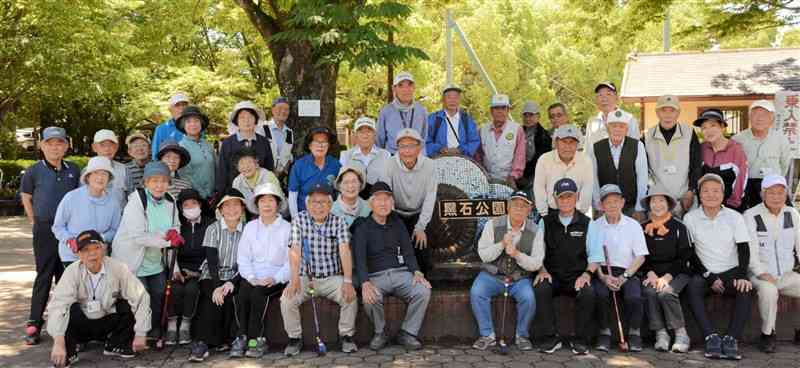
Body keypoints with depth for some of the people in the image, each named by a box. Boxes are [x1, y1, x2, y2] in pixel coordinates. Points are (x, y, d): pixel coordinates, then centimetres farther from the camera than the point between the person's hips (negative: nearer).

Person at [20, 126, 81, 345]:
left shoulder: (74, 170, 5)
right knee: (44, 277, -3)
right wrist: (35, 222, 5)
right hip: (45, 230, -3)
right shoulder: (34, 171, -3)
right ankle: (34, 325, 4)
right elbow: (26, 198, 8)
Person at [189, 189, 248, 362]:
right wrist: (217, 286, -23)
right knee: (212, 297, -30)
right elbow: (212, 260, -8)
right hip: (212, 276, -1)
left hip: (234, 278, 1)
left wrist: (231, 283, -18)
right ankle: (201, 343, -32)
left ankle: (225, 340, -15)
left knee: (228, 297, -30)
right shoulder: (213, 229, 2)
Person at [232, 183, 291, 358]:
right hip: (253, 277, 3)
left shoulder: (287, 228, 6)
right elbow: (243, 258, 9)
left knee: (258, 292, -31)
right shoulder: (250, 227, 17)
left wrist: (275, 279, -16)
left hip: (276, 279, -2)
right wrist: (251, 277, -9)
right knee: (242, 292, -29)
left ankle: (255, 339, -23)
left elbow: (291, 261, -2)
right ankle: (242, 336, -22)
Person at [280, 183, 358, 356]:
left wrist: (348, 281, -25)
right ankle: (295, 338, -2)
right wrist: (294, 279, -26)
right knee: (287, 299, -23)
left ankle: (346, 336, -5)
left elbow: (344, 251, -12)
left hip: (332, 277, 0)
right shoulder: (299, 220, -1)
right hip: (305, 277, 0)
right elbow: (295, 251, -11)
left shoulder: (338, 222, -1)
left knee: (350, 296, -25)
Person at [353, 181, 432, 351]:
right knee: (370, 299, -34)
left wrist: (417, 272, -11)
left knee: (424, 291, -24)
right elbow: (359, 258, -12)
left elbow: (408, 250, 10)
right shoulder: (363, 227, 1)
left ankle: (407, 333, -7)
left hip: (401, 273, 4)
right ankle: (380, 333, -5)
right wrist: (365, 283, -30)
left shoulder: (397, 223, 16)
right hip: (375, 276, -3)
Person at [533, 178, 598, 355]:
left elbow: (595, 255, 5)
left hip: (577, 277, 0)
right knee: (540, 289, -31)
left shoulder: (586, 223, 8)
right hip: (552, 276, 1)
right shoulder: (546, 222, 10)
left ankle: (581, 340, -12)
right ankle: (552, 337, -17)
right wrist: (542, 271, -11)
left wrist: (587, 273, -12)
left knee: (588, 293, -32)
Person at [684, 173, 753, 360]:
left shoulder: (735, 217, 4)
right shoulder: (690, 218, 2)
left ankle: (731, 339, -31)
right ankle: (711, 337, -34)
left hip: (731, 272, 0)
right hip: (704, 273, 0)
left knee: (746, 289, -31)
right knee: (693, 286, -32)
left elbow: (744, 250, 0)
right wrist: (710, 278, -10)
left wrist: (742, 276, -17)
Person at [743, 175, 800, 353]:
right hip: (760, 276, -5)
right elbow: (750, 249, -13)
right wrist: (762, 273, -25)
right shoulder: (751, 216, -4)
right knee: (768, 290, -35)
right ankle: (767, 334, -14)